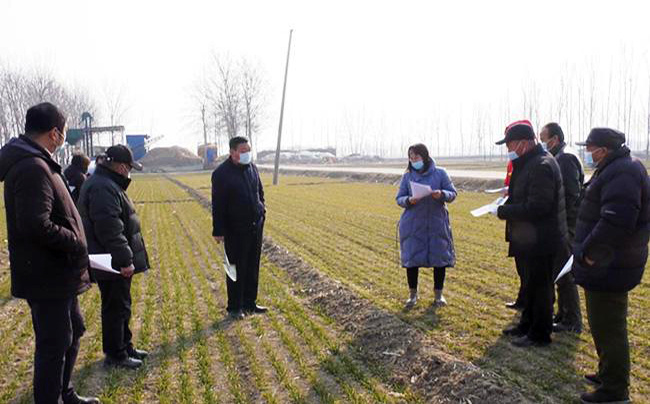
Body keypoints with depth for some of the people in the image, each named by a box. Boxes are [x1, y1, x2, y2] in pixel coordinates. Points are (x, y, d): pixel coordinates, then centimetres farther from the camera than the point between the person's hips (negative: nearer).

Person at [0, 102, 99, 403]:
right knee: (54, 344, 2)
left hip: (57, 274, 11)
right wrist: (76, 244, -17)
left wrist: (74, 244, 9)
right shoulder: (33, 168, -22)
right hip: (47, 276, -11)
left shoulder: (34, 163, 11)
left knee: (72, 331, 24)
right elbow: (37, 225, -30)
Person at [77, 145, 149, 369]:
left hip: (116, 262, 11)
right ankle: (115, 355, 13)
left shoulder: (107, 184, 14)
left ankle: (125, 346, 32)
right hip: (112, 264, -11)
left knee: (121, 306, 20)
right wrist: (124, 260, -24)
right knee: (116, 308, 1)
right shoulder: (103, 188, -22)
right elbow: (110, 230, -28)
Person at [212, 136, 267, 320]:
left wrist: (261, 211, 11)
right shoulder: (221, 173, -13)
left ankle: (250, 303, 26)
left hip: (256, 226, 6)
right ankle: (234, 307, 15)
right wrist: (218, 231, -13)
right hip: (235, 230, -6)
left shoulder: (252, 167, 5)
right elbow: (217, 205, -12)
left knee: (253, 267, 13)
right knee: (237, 269, 2)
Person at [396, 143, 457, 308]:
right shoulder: (407, 176, 2)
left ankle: (438, 293, 23)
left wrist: (442, 194, -21)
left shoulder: (440, 173, -1)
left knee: (440, 258, 5)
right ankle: (413, 294, 20)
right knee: (412, 259, 3)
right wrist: (409, 200, -17)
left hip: (436, 223, 0)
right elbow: (399, 198, 4)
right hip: (413, 225, 1)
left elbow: (452, 194, 1)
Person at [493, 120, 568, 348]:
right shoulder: (528, 163, 11)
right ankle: (527, 325, 37)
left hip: (540, 241, -10)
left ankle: (540, 335, 16)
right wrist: (510, 197, 4)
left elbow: (536, 207, -27)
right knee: (530, 285, 22)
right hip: (528, 240, 10)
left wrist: (503, 212, -20)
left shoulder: (541, 166, -22)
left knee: (538, 287, 3)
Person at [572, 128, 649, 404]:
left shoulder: (622, 173, -21)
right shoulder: (617, 169, 14)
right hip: (608, 265, 11)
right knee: (606, 324, 22)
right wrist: (589, 250, 16)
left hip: (609, 267, -11)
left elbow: (615, 221, -31)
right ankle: (609, 374, 37)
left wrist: (589, 252, -22)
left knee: (607, 327, -1)